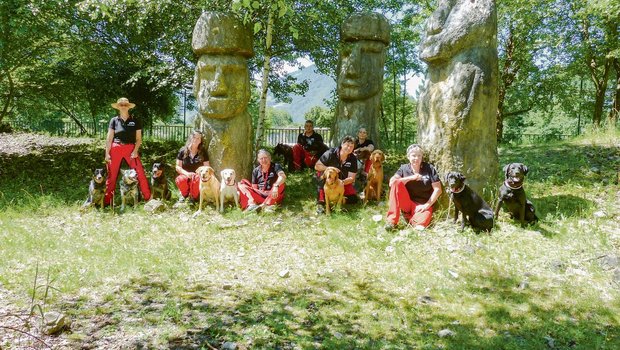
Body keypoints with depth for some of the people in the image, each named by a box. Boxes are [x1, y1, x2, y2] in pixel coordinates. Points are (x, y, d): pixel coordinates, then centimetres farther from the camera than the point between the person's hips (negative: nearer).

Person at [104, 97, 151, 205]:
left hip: (131, 148, 0)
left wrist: (135, 151, -8)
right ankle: (107, 200, 14)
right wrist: (107, 153, -2)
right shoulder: (114, 120, 6)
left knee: (140, 173, -7)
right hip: (116, 149, 1)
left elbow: (138, 139, 6)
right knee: (111, 175, 4)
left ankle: (148, 197, 3)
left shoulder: (135, 121, 5)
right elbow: (109, 138, 4)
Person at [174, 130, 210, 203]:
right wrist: (186, 173, -18)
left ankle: (194, 196, -4)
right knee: (180, 180, -37)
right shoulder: (183, 151, 1)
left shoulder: (203, 152, 2)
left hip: (198, 176, 0)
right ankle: (184, 195, 1)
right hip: (185, 175, 0)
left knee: (196, 179, -39)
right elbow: (178, 167, 1)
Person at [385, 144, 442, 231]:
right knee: (396, 183, -25)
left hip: (422, 206, -2)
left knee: (420, 225, -35)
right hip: (408, 203, 2)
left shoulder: (429, 168, -1)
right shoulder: (404, 168, 3)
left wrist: (427, 205, -12)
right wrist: (411, 178, -20)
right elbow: (391, 182, -14)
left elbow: (437, 189, -5)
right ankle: (392, 221, -25)